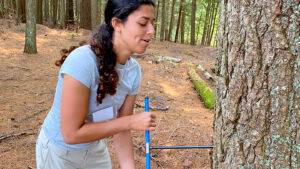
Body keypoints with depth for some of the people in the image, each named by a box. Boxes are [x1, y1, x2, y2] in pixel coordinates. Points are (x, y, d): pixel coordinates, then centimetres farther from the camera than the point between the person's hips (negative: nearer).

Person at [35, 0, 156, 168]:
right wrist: (131, 121, -27)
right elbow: (71, 134, -29)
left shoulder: (133, 70, -14)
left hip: (96, 147, 5)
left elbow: (120, 129, -8)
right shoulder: (82, 61, -32)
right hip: (60, 152, -4)